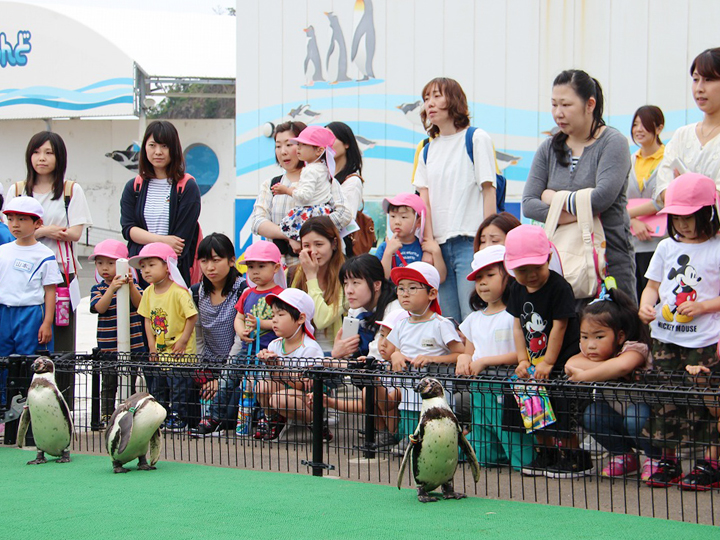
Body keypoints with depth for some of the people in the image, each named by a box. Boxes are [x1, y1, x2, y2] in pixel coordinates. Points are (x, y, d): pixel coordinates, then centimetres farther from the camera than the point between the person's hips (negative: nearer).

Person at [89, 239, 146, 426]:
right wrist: (112, 288, -29)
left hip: (132, 346, 0)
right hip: (107, 348, 0)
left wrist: (131, 286, -24)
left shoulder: (132, 285, 3)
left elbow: (140, 305, -10)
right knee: (108, 384, 5)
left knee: (129, 383, 6)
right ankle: (106, 415, 12)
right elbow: (100, 307, -16)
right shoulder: (98, 289, 2)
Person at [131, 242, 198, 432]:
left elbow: (192, 316, -15)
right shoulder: (148, 293, 5)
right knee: (157, 387, 13)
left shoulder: (179, 292, -17)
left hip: (179, 352, -7)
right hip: (159, 352, 7)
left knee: (178, 385, -3)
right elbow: (148, 319, 11)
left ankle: (178, 417, 7)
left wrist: (183, 341, -14)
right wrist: (152, 345, 3)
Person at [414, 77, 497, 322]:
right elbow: (425, 198, 9)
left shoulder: (477, 139, 1)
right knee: (449, 323, 5)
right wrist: (429, 242, -3)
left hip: (470, 241, -5)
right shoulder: (428, 148, 16)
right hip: (440, 244, 5)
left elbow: (489, 190, -4)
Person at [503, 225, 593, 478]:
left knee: (561, 407, -11)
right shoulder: (517, 289, 4)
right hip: (535, 360, 8)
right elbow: (518, 325, 7)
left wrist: (548, 363, -17)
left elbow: (559, 326, -18)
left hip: (561, 361, -7)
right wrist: (523, 360, -1)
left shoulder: (559, 287, -18)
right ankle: (545, 453, 25)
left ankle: (575, 458, -2)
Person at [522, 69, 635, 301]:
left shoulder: (613, 143, -2)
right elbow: (528, 204, 3)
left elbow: (601, 198, -17)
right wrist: (571, 216, -13)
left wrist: (554, 199, -2)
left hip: (610, 261, -4)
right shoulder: (549, 149, 13)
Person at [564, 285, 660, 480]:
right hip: (618, 416, 7)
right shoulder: (591, 353, -7)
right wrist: (610, 370, -35)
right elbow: (570, 365, -28)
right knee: (591, 414, -19)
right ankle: (623, 455, 4)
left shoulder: (634, 349, -27)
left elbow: (622, 365, -51)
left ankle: (655, 458, -9)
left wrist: (584, 375, -43)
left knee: (635, 416, -37)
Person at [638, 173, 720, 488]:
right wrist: (646, 307, -2)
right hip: (664, 336, 5)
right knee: (664, 400, 4)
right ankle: (667, 461, 12)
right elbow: (653, 286, 17)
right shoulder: (666, 247, 12)